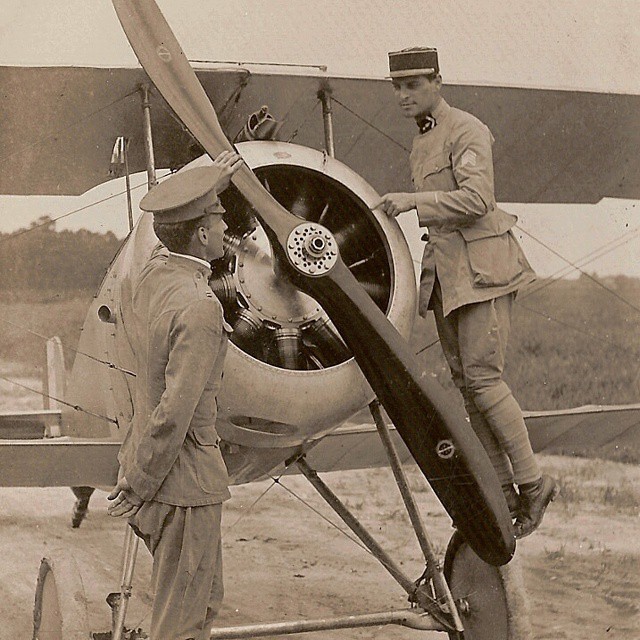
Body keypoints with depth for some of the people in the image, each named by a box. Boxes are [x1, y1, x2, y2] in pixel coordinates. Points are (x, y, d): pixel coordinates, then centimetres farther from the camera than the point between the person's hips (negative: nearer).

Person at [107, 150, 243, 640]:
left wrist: (210, 185, 34)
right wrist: (135, 489, -17)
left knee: (204, 598, 22)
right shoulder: (199, 308, -24)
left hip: (148, 455, 9)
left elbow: (178, 242, 29)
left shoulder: (152, 275, 2)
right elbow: (174, 413, -26)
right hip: (183, 476, -9)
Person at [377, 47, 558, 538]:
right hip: (446, 269, 9)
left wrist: (414, 200, -25)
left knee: (483, 376, -13)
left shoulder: (467, 131, -8)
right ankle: (504, 490, 10)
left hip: (481, 266, -9)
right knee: (465, 381, 5)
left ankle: (533, 481, -2)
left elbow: (477, 199, -21)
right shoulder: (423, 143, 19)